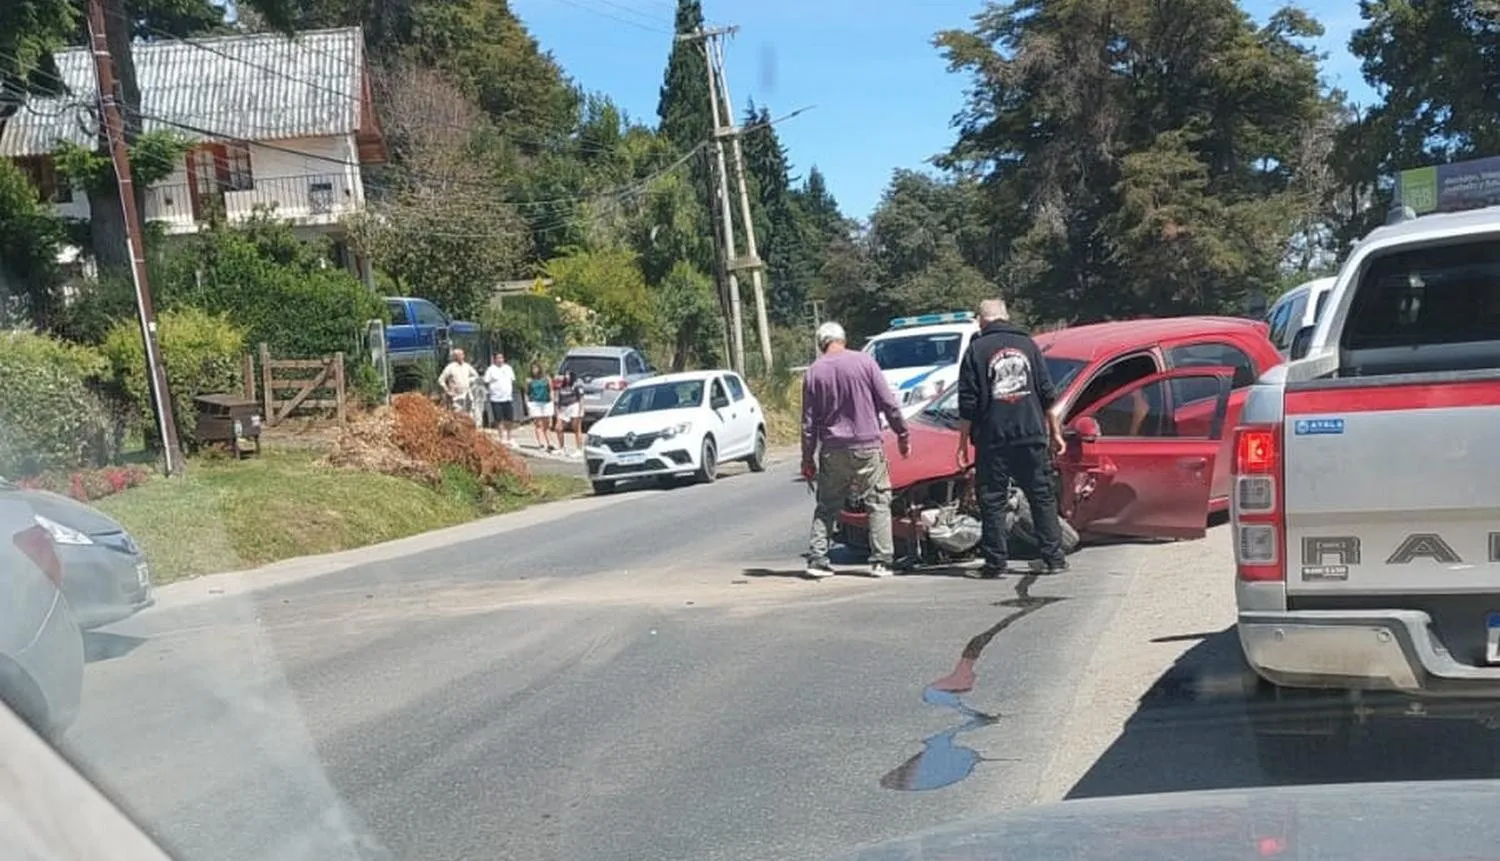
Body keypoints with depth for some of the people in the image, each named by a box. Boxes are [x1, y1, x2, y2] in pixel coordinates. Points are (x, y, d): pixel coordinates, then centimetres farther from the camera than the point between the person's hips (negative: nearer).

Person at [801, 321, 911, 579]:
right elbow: (888, 402, -2)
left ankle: (816, 559, 6)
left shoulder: (813, 372, 3)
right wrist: (902, 434, 9)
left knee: (826, 506, 12)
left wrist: (807, 459, 11)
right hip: (867, 445, -2)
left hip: (832, 449, 2)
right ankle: (881, 561, 2)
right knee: (878, 502, 6)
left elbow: (808, 422, 5)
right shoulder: (864, 361, -3)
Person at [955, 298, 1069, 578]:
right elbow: (1047, 394, 9)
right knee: (1043, 497, 11)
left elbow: (968, 403, -4)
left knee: (992, 502, 3)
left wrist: (963, 442, 2)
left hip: (992, 439, -3)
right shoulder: (1027, 344, 9)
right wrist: (1055, 432, 15)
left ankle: (995, 562, 4)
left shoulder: (977, 350, -1)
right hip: (1032, 435, 3)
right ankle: (1054, 557, 13)